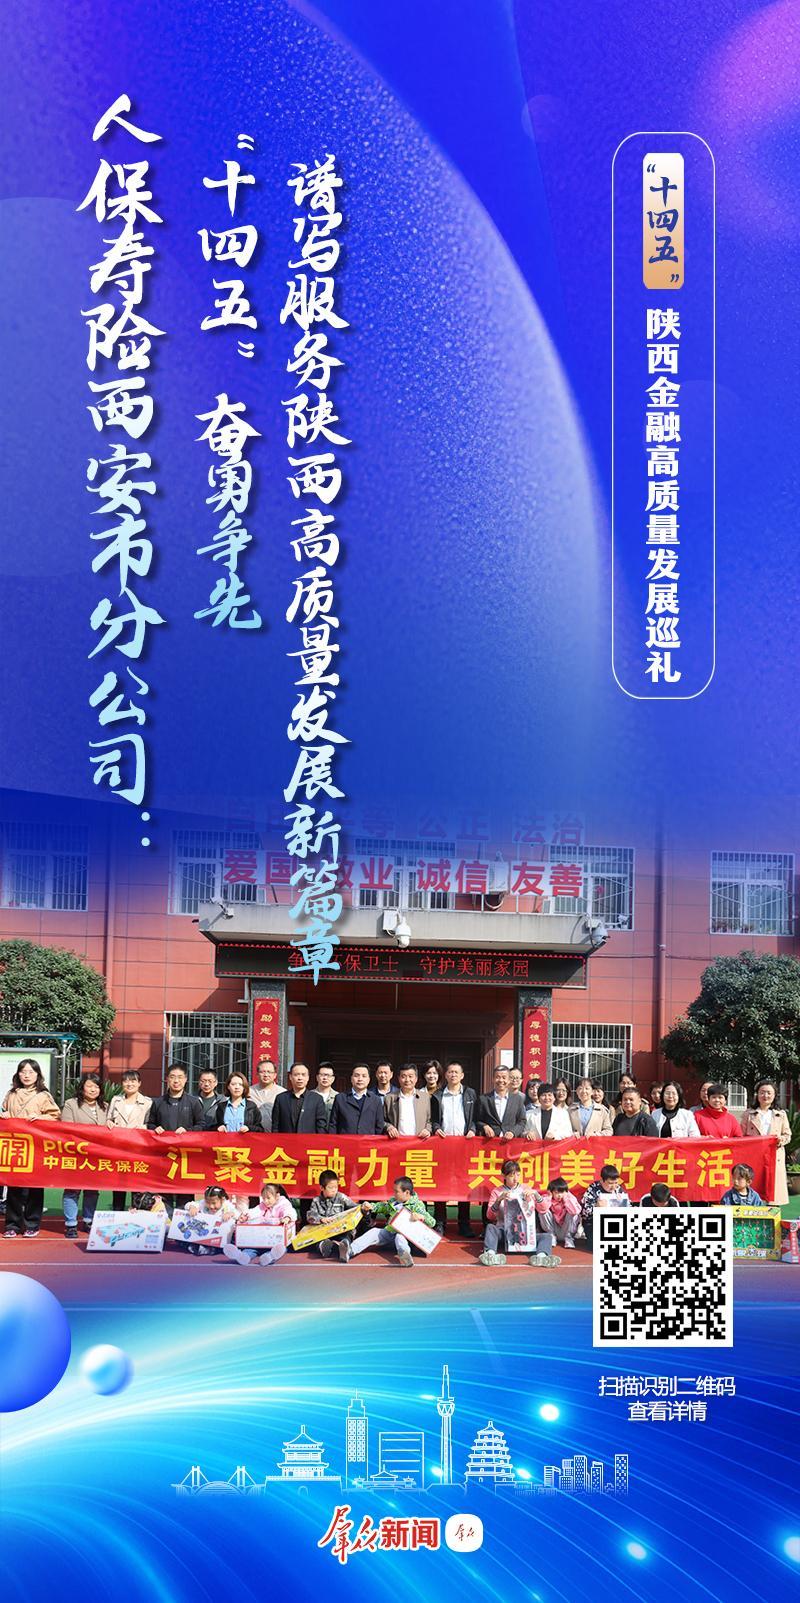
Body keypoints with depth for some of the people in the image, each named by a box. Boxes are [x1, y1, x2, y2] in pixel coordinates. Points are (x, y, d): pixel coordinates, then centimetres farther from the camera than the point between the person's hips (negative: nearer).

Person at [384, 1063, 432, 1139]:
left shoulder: (425, 1097, 14)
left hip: (419, 1141, 0)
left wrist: (427, 1129, -2)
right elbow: (383, 1122, 14)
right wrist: (389, 1127, -4)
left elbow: (430, 1120, 16)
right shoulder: (390, 1099, 12)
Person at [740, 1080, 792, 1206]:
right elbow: (741, 1136, 10)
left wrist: (781, 1139, -8)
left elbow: (787, 1135, 13)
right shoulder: (749, 1114, 12)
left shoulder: (780, 1115, 14)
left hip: (775, 1158, 1)